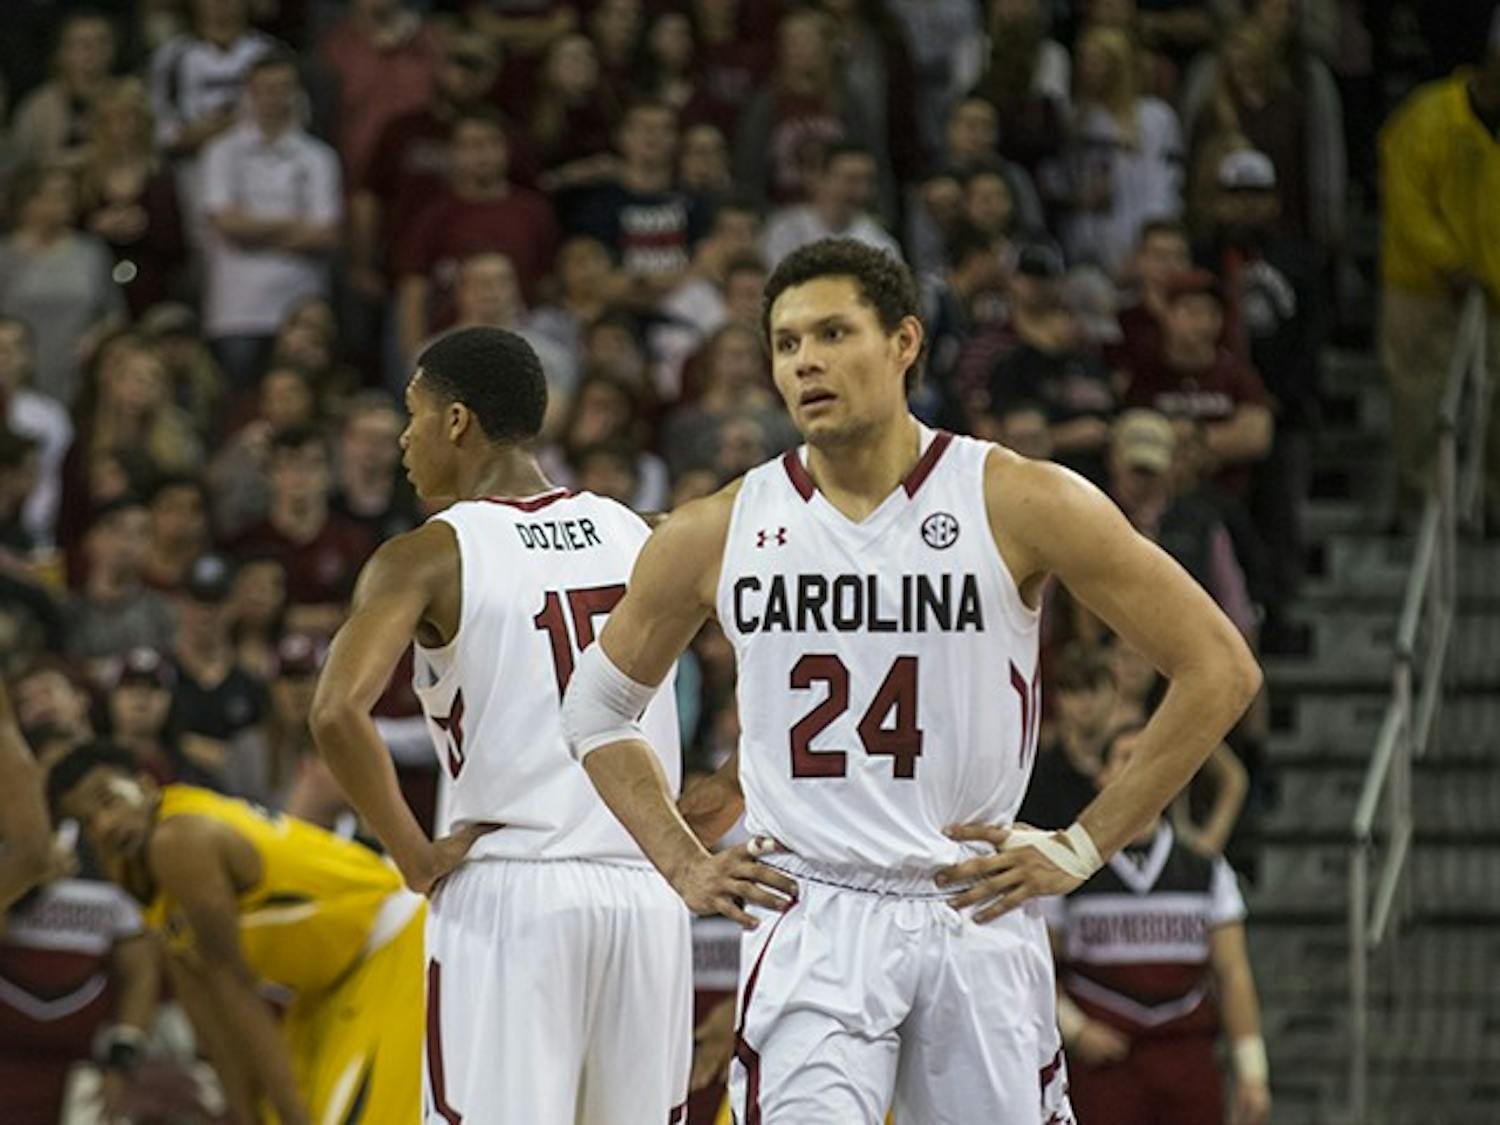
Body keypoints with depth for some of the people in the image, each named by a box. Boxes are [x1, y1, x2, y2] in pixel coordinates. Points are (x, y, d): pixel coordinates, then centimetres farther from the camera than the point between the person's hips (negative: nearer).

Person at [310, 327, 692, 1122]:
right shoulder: (638, 536, 10)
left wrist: (415, 859, -9)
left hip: (506, 890, -4)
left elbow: (338, 713, -20)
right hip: (646, 895, 5)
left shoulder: (429, 558, -4)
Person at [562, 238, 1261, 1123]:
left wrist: (1084, 847, -2)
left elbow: (1220, 670, 0)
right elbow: (599, 706, 21)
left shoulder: (1019, 504, -3)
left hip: (975, 916, 0)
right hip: (810, 925, 0)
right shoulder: (717, 534, 4)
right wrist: (683, 863, 9)